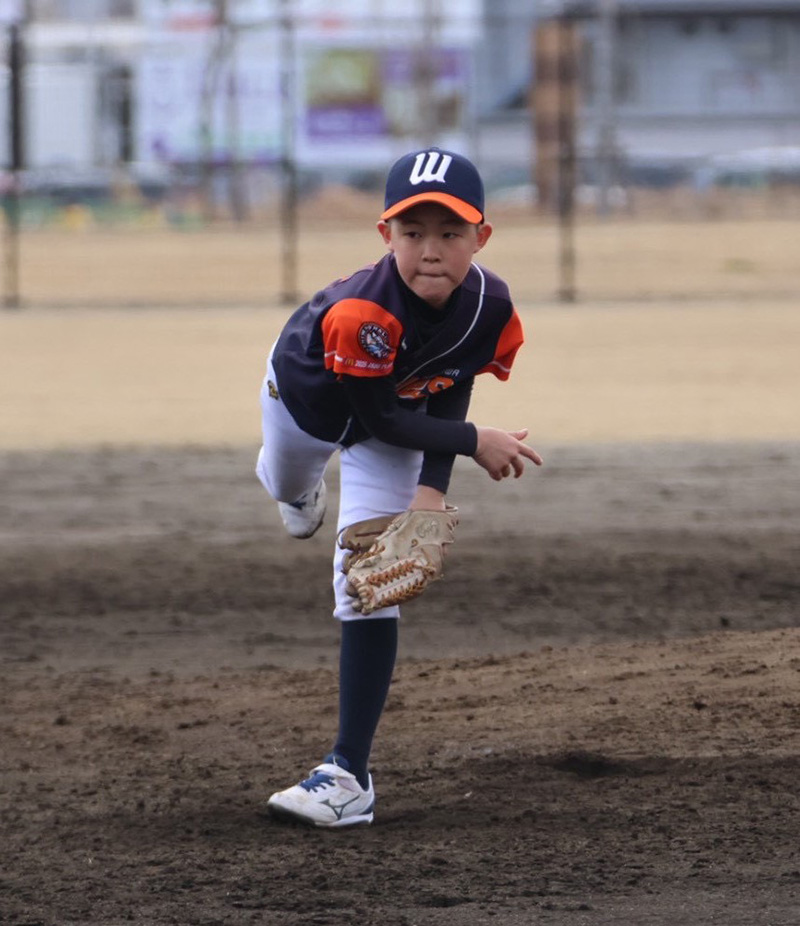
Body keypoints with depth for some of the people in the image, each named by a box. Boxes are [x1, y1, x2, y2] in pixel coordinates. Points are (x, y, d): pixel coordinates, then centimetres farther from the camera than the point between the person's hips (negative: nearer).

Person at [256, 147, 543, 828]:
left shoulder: (490, 308, -32)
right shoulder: (359, 312, -45)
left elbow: (447, 401, -16)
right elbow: (382, 418, -31)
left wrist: (432, 490, -28)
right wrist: (476, 443, -29)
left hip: (399, 411, 1)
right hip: (309, 392, -1)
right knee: (286, 487, 32)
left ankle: (351, 775, -13)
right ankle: (299, 486, 75)